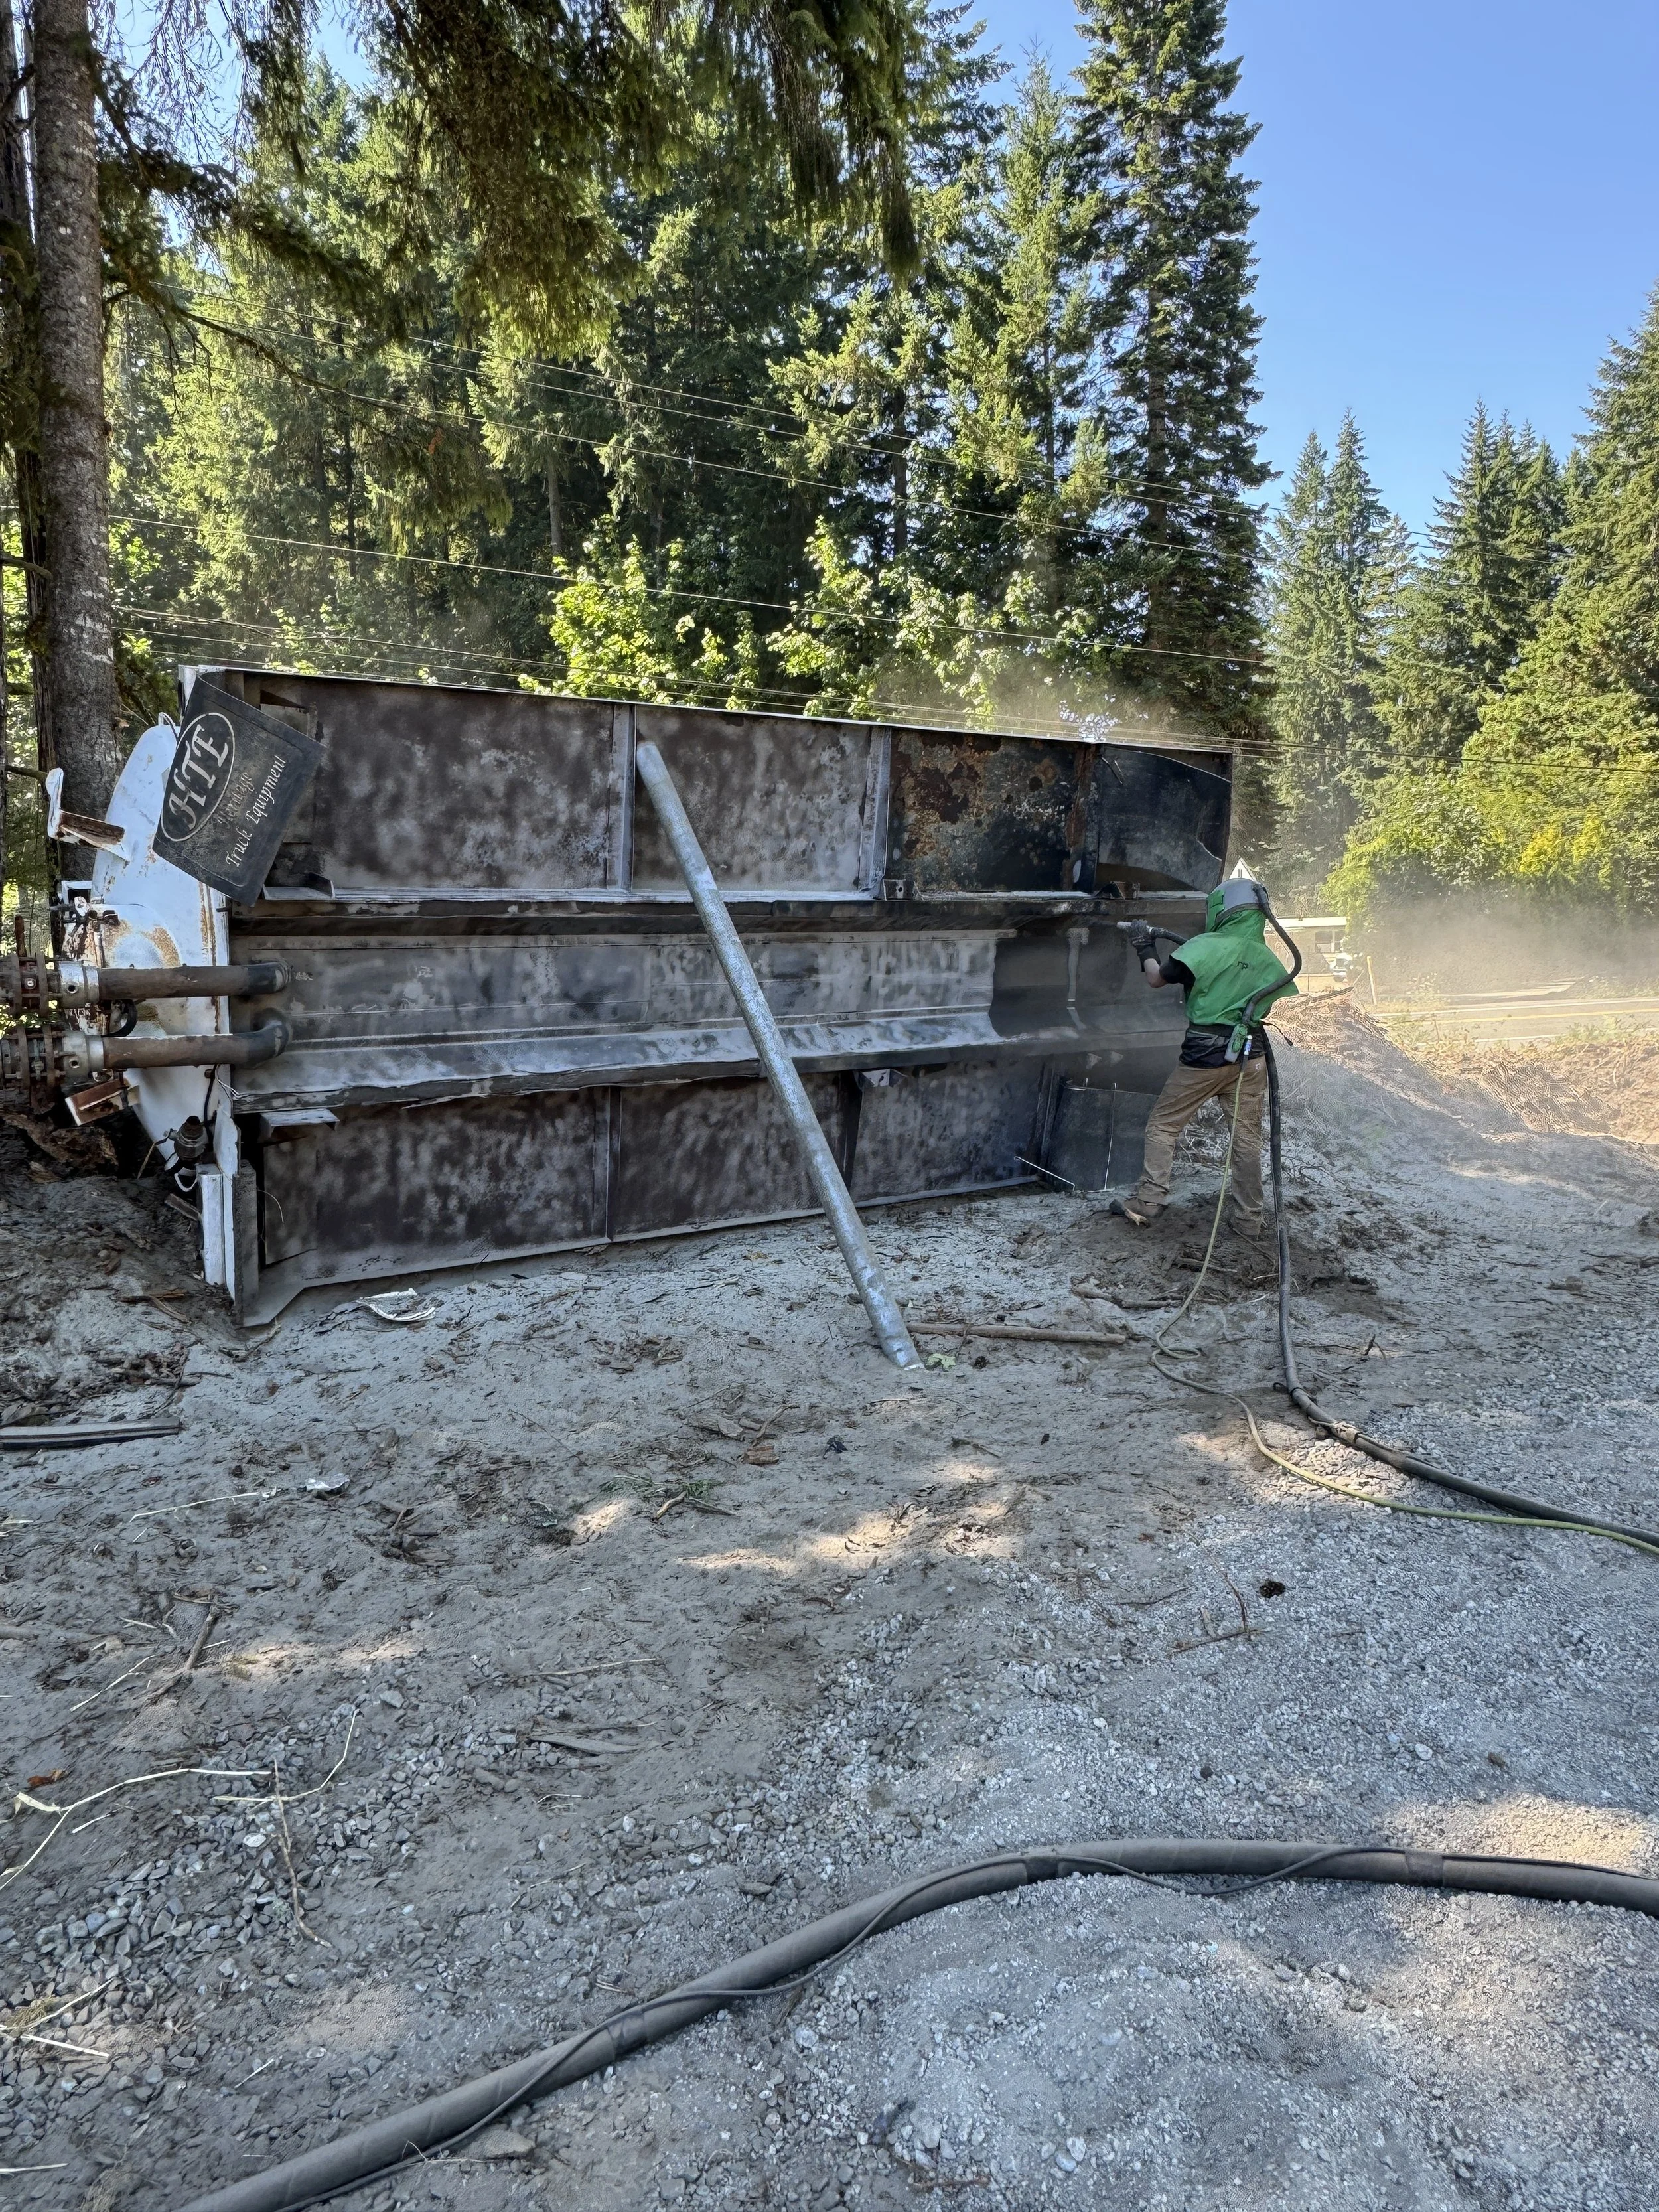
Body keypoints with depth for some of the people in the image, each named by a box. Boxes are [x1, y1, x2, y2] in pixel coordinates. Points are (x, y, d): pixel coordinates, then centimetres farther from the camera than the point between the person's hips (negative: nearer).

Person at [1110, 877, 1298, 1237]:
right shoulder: (1269, 961, 6)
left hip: (1203, 1056, -4)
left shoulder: (1206, 947, -11)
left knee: (1162, 1125, 9)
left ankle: (1146, 1203, 7)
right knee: (1247, 1137, 11)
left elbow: (1157, 979, -6)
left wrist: (1145, 947, 12)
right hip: (1249, 1058, 5)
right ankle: (1249, 1219, 16)